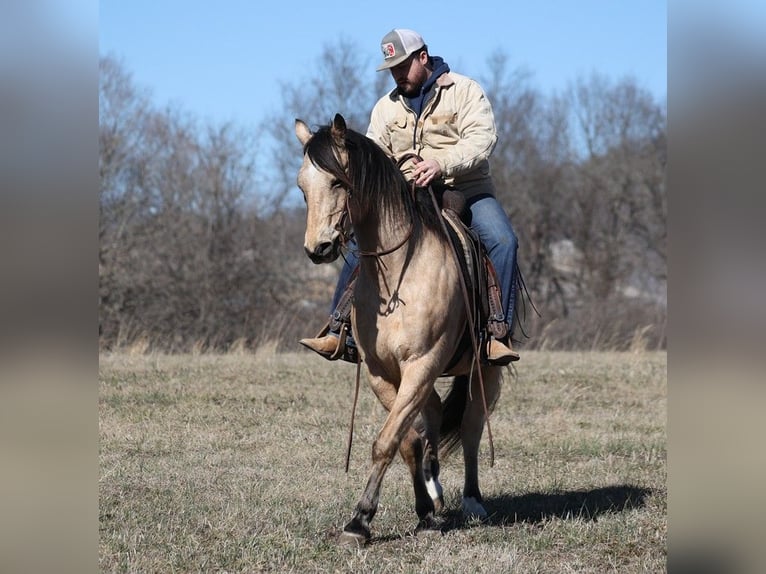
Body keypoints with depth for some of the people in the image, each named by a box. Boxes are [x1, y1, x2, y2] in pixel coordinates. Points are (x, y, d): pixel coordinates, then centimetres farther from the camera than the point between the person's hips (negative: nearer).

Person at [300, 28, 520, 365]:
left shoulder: (463, 91, -2)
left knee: (502, 241, -30)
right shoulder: (387, 107, 14)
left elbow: (482, 138, -16)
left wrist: (443, 164, -34)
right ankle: (337, 331, -5)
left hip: (466, 191, -4)